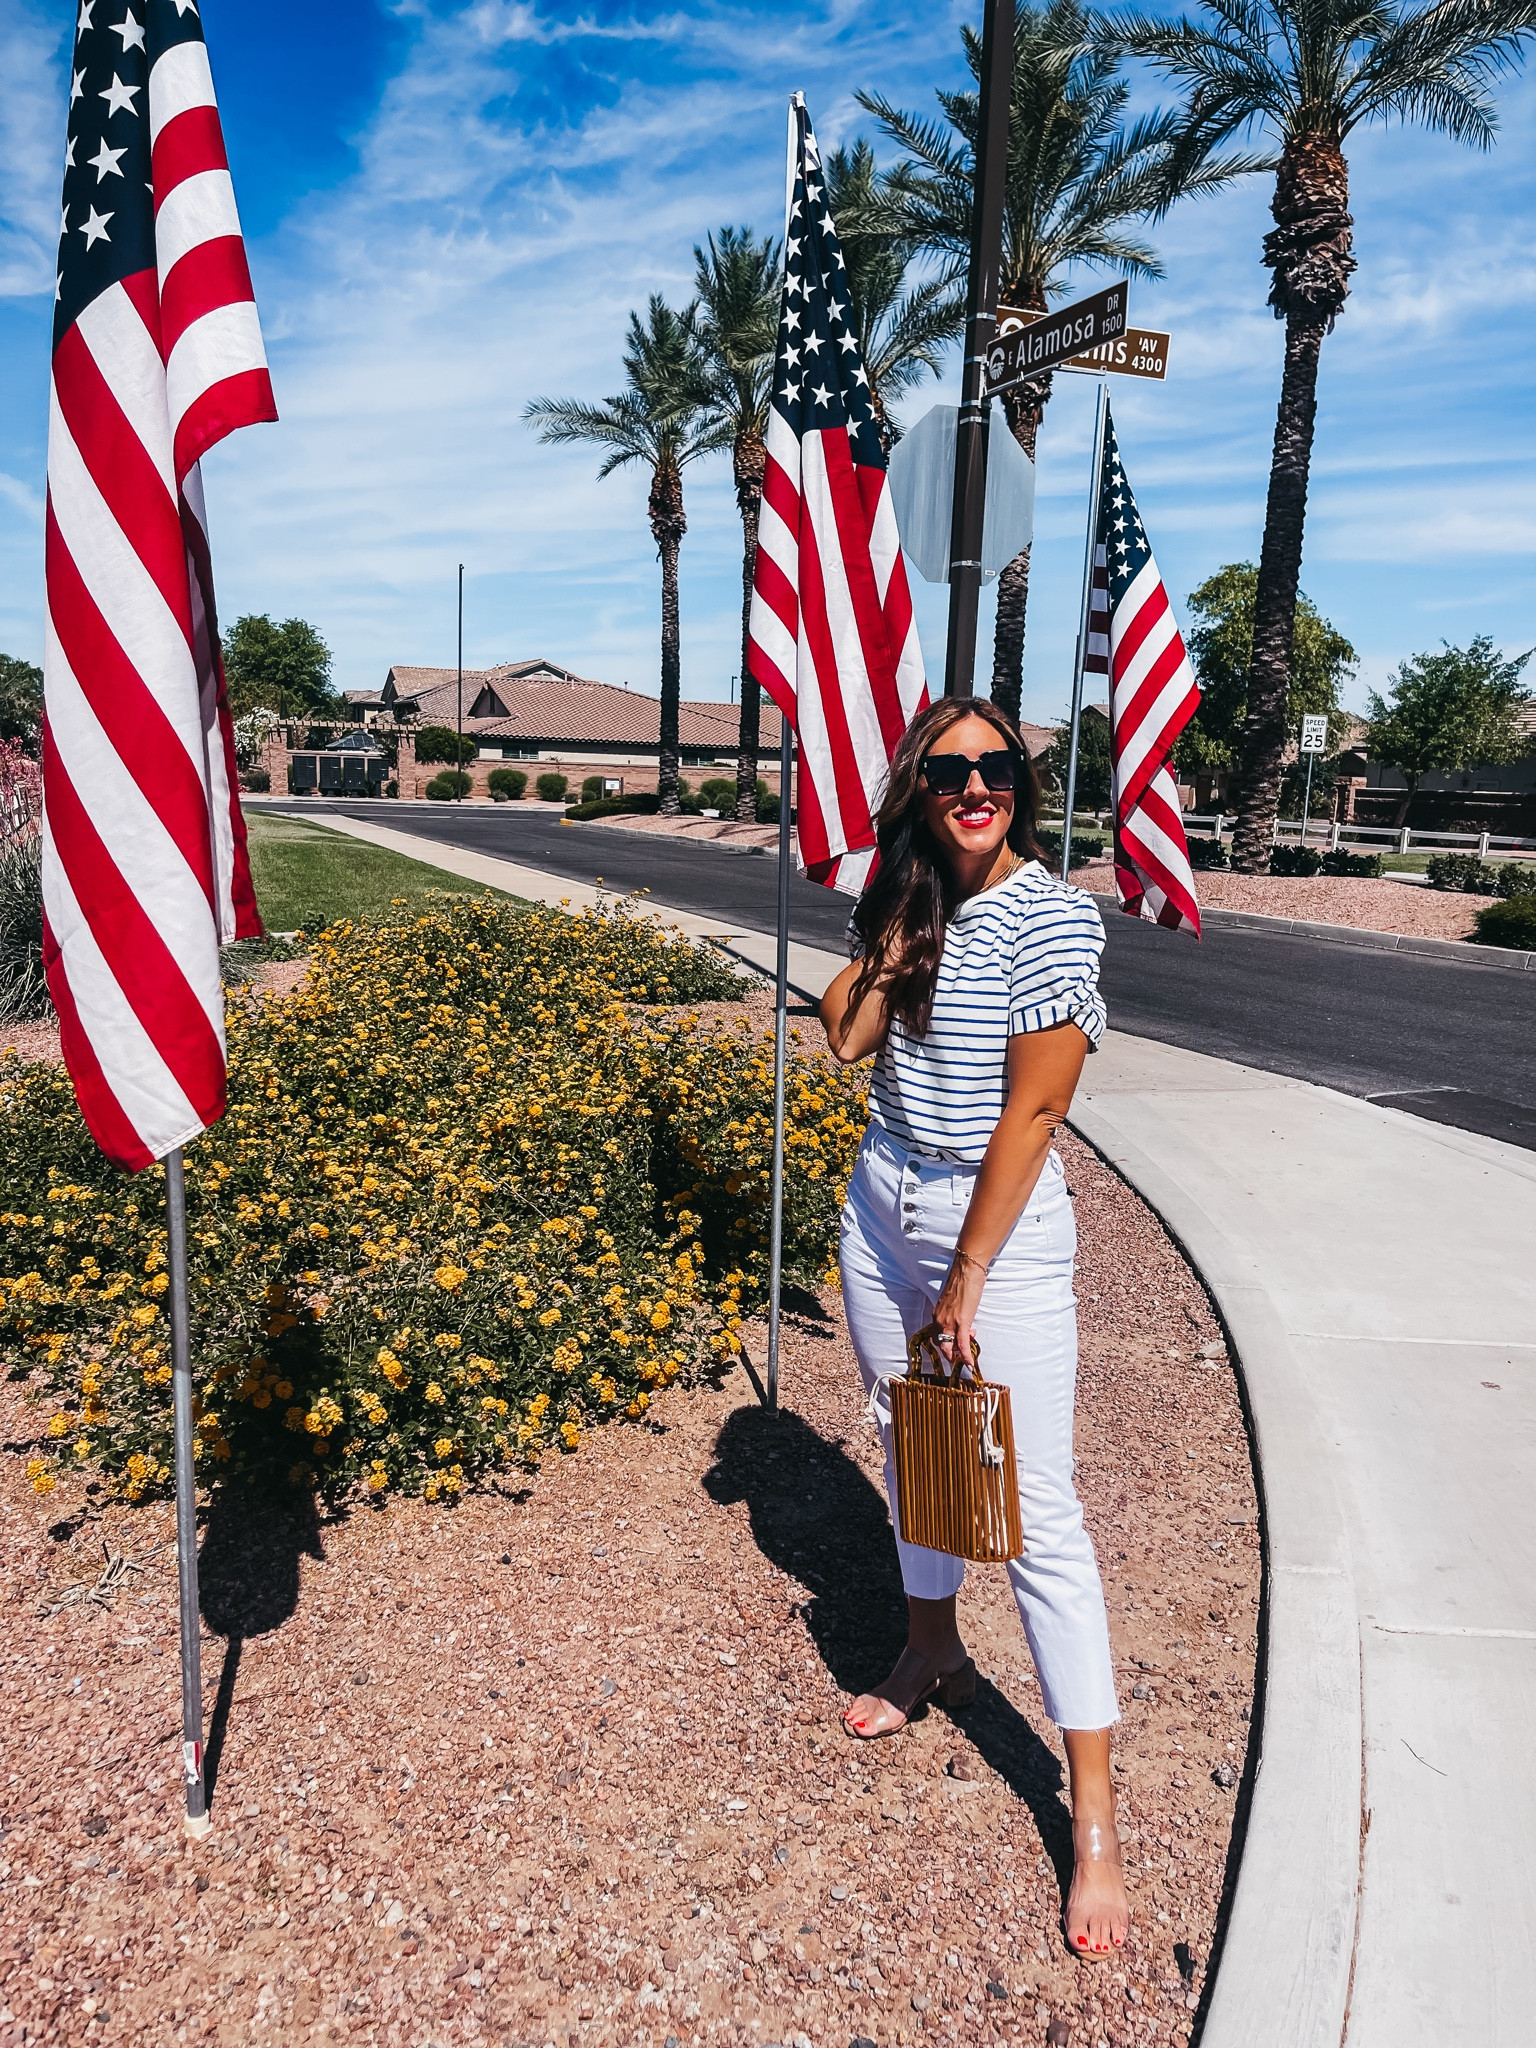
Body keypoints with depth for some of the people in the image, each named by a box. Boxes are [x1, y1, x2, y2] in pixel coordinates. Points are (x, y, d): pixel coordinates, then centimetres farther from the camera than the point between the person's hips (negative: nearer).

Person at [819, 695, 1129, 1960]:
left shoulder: (1052, 918, -15)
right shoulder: (912, 901, 4)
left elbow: (1031, 1109, -18)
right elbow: (847, 1039, -6)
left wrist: (966, 1284, -16)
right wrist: (899, 927, -11)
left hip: (1004, 1227, -6)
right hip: (882, 1208, 7)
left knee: (1037, 1512, -3)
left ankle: (1095, 1823, 11)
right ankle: (933, 1654, 47)